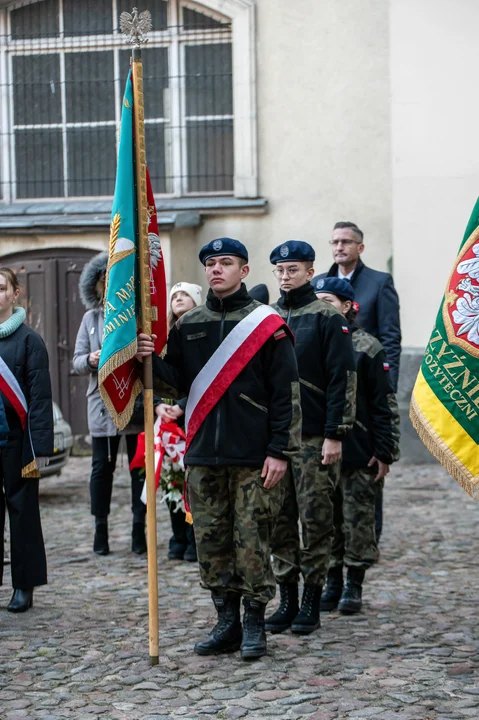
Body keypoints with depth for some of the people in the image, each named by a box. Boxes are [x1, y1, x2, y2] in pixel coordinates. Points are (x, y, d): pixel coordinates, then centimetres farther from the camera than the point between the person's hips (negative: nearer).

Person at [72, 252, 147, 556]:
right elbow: (77, 361, 10)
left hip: (137, 404, -3)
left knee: (139, 466, 3)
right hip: (103, 404, 3)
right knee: (102, 467, 6)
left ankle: (139, 530, 10)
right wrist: (90, 360, -12)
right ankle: (101, 528, 14)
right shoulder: (91, 318, 11)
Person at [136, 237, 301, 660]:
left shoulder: (268, 324, -2)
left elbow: (286, 394, -5)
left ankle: (254, 626, 10)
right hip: (203, 458, 5)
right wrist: (151, 360, -8)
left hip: (253, 459, -4)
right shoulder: (188, 326, 13)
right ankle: (227, 623, 19)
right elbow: (176, 384, 11)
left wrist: (280, 451, -10)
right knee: (212, 543, 8)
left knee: (252, 542, -2)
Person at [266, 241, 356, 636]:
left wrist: (335, 435, -13)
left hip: (314, 437, -5)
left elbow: (343, 378, -7)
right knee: (280, 520, 7)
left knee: (316, 520, 0)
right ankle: (287, 599, 15)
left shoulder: (326, 317, -3)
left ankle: (311, 601, 7)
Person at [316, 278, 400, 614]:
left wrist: (385, 453, -9)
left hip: (359, 454, -4)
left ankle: (354, 586, 13)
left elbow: (385, 404, -5)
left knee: (358, 520, 2)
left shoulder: (367, 347, -5)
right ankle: (333, 583, 21)